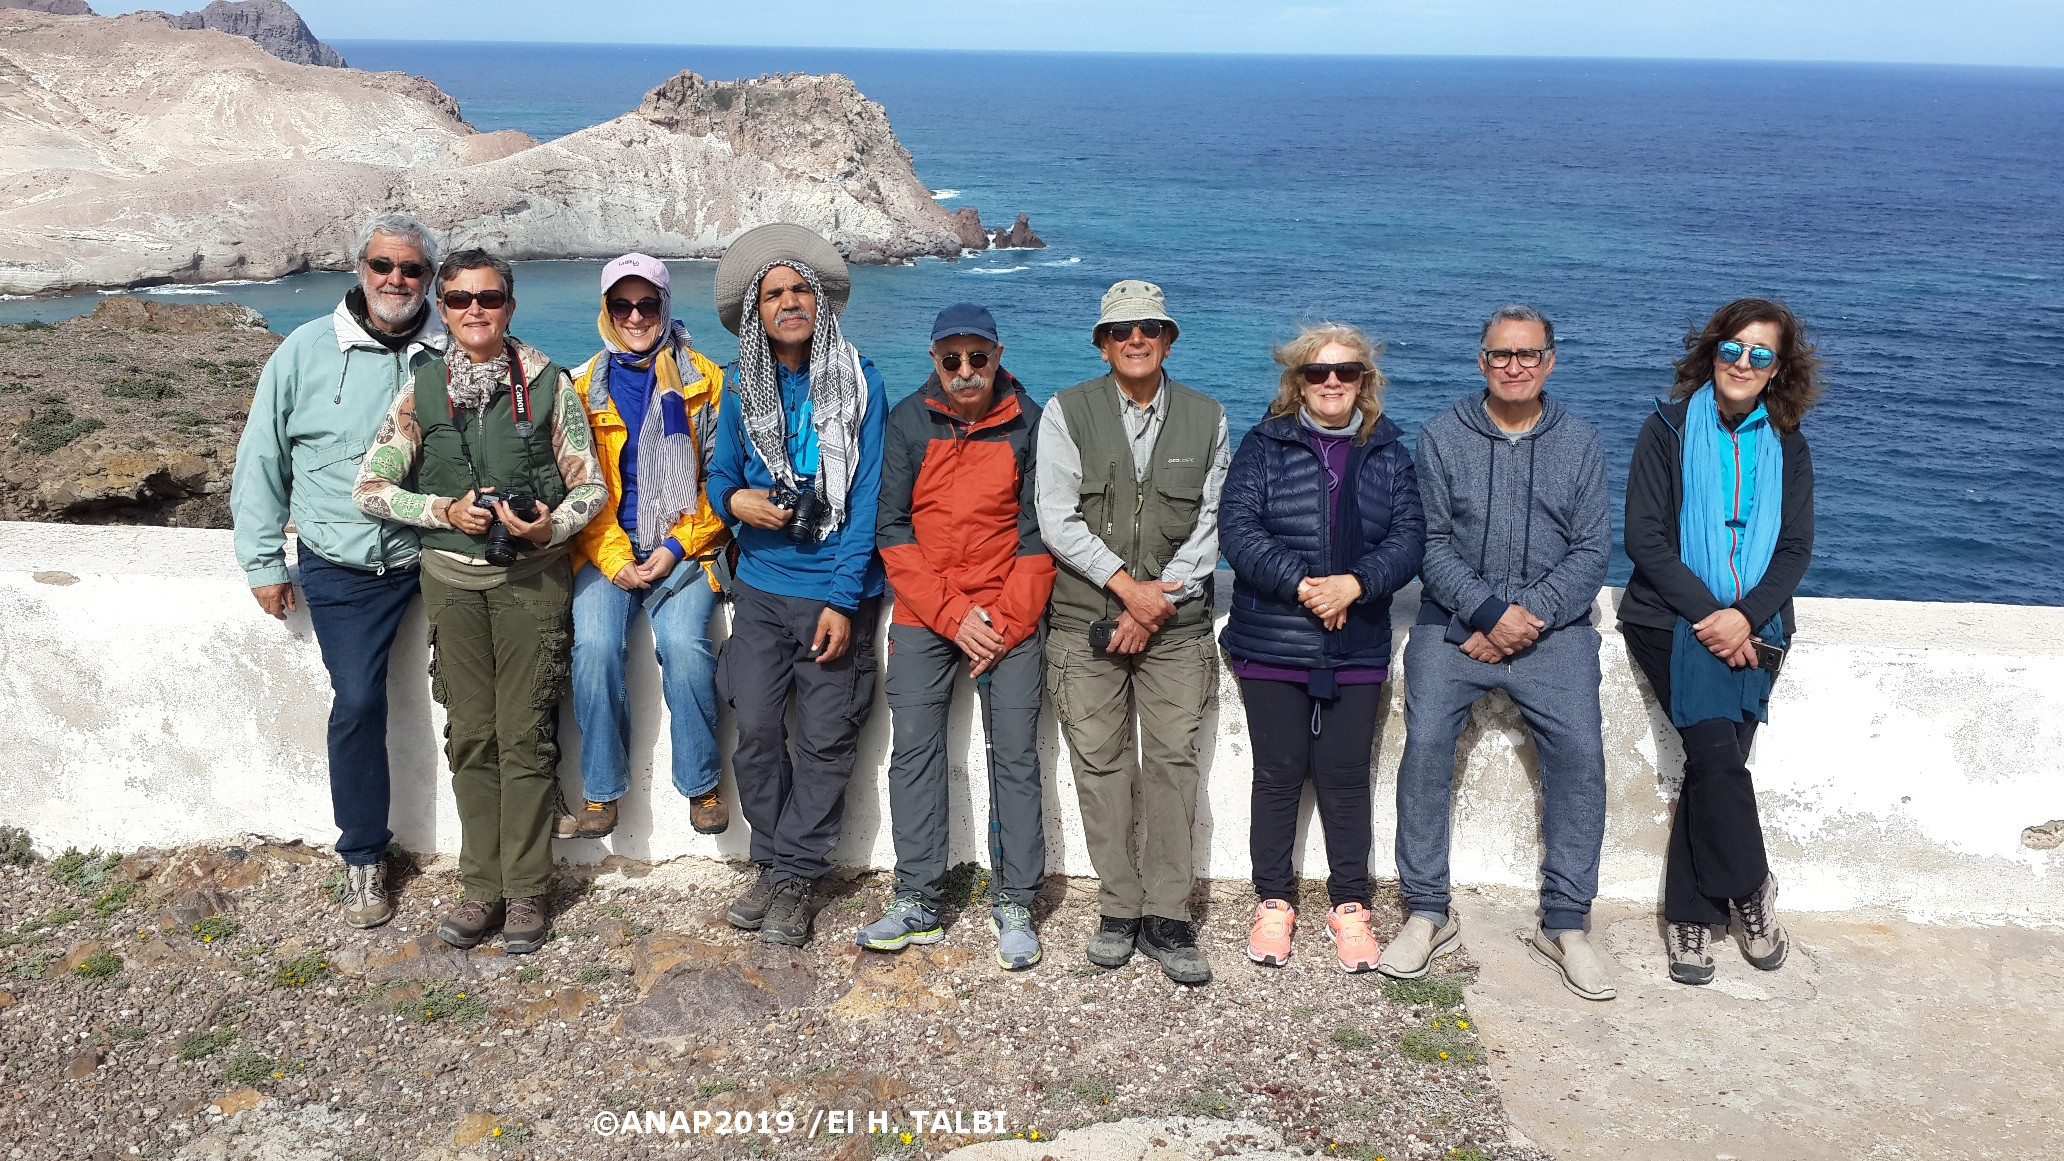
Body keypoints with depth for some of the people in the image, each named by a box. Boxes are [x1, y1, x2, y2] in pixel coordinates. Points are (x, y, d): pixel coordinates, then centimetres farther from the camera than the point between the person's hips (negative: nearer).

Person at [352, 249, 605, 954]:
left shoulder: (547, 382, -1)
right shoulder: (423, 388, 4)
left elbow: (591, 486, 0)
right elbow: (370, 486, 4)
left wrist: (551, 526, -19)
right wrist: (446, 510, -11)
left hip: (532, 576, -2)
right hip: (452, 578, 2)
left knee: (525, 736, -1)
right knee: (470, 736, 7)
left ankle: (527, 893, 9)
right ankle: (483, 888, 17)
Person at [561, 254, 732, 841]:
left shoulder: (704, 380, 6)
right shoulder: (584, 386, 9)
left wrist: (677, 547, -7)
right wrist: (612, 557, -9)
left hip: (683, 545, -1)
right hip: (605, 547, 1)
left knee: (685, 644, -26)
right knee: (594, 646, -23)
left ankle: (702, 787, -10)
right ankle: (600, 797, -11)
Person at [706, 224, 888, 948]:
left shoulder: (859, 382, -4)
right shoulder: (744, 387, 7)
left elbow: (867, 497, -7)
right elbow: (719, 474, 16)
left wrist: (843, 598, -13)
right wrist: (735, 500, -9)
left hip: (836, 593, -3)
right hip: (761, 588, 3)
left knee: (824, 741, 1)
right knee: (756, 732, -1)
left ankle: (796, 879, 13)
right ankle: (773, 867, 17)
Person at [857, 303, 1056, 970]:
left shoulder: (1028, 425, -1)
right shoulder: (908, 422, 0)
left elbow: (1038, 533, -2)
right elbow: (892, 528, -3)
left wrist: (1007, 621, -10)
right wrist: (953, 614, -11)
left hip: (1009, 620, -1)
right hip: (923, 615, 1)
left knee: (1016, 757, -2)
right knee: (914, 751, 0)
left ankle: (1015, 907, 7)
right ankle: (917, 905, 9)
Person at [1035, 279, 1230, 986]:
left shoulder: (1207, 419, 7)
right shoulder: (1067, 413, 2)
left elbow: (1209, 525, 3)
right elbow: (1057, 520, -5)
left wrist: (1159, 604, -8)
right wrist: (1127, 586, -12)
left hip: (1177, 622, 1)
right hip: (1087, 618, -1)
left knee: (1173, 762, -1)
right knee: (1100, 763, 1)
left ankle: (1166, 919, 5)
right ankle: (1118, 911, 11)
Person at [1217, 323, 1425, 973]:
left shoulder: (1388, 453, 9)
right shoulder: (1265, 446, 2)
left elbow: (1409, 536, 0)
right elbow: (1237, 529, -8)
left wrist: (1354, 583, -17)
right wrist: (1301, 585, -20)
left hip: (1356, 648, 1)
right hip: (1272, 645, -1)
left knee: (1345, 774, 6)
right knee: (1278, 773, 6)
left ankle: (1349, 905, 19)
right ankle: (1274, 901, 19)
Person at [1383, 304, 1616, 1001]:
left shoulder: (1579, 444, 8)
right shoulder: (1442, 437, 5)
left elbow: (1592, 550, 3)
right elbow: (1431, 543, 0)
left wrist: (1530, 616, -11)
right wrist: (1488, 613, -13)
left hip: (1552, 627, 1)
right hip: (1454, 623, 0)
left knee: (1580, 751, -14)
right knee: (1425, 743, -16)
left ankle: (1564, 923, -2)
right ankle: (1427, 912, -3)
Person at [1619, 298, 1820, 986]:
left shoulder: (1786, 445, 10)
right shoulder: (1669, 431, 1)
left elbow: (1795, 549, 6)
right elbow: (1644, 539, -5)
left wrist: (1746, 615, -12)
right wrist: (1708, 615, -14)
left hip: (1753, 625, 2)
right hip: (1672, 618, -2)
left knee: (1713, 759, -10)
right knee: (1716, 750, -20)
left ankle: (1691, 917, -1)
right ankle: (1751, 891, -2)